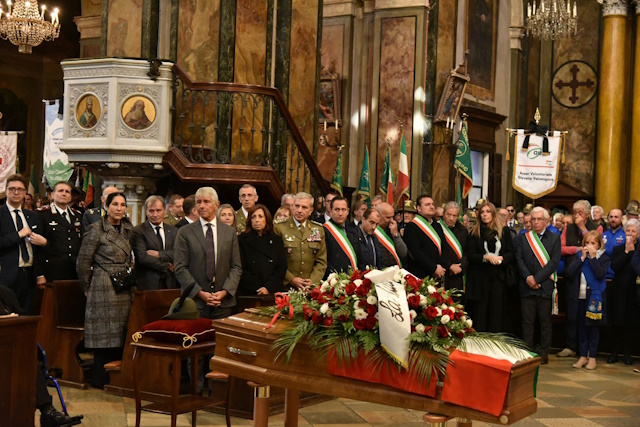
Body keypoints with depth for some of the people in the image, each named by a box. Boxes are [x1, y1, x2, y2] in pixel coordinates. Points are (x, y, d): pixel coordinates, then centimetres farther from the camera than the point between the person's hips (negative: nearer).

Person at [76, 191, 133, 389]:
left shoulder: (127, 229, 10)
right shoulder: (96, 229, -8)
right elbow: (83, 261, -6)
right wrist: (87, 288, 0)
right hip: (103, 288, -6)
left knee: (120, 334, 7)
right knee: (104, 334, -2)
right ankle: (100, 380, 8)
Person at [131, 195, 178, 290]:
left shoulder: (173, 231, 14)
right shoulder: (138, 231, 0)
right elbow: (142, 257, -11)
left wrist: (159, 254, -13)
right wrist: (167, 266, -7)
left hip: (170, 282, 4)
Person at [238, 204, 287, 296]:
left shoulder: (277, 241, 12)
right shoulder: (242, 240, 5)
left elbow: (282, 268, 4)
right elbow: (241, 270, -2)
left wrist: (269, 288, -9)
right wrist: (257, 288, -11)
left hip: (273, 293, 2)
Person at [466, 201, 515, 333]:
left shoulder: (504, 231, 7)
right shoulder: (475, 232, 5)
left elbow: (512, 254, 5)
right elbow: (471, 256, -2)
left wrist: (501, 258, -15)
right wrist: (486, 257, -19)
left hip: (498, 277, 1)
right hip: (480, 278, -1)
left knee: (496, 312, 1)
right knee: (479, 313, 0)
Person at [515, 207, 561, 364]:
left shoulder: (554, 238, 4)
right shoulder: (522, 238, 11)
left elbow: (554, 262, -5)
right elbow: (519, 259, 3)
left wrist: (537, 278, -12)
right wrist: (527, 277, -12)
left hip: (545, 286, -1)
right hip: (527, 286, 2)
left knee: (545, 322, 4)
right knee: (527, 321, 4)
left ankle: (544, 353, 12)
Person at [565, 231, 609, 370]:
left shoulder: (603, 258, -3)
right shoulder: (579, 255, 6)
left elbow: (600, 274, -20)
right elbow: (570, 272, -7)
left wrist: (592, 257, -17)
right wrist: (582, 258, -11)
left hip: (594, 297, -3)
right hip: (579, 297, 3)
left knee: (593, 327, 5)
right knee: (581, 327, 10)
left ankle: (592, 357, 15)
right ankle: (583, 356, 19)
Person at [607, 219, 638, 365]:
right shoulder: (618, 249, 7)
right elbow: (614, 267, -9)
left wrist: (633, 250, -13)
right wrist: (626, 252, -10)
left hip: (633, 291, -1)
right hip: (619, 290, 1)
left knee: (629, 323, 4)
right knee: (616, 323, 2)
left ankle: (627, 353, 13)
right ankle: (614, 352, 11)